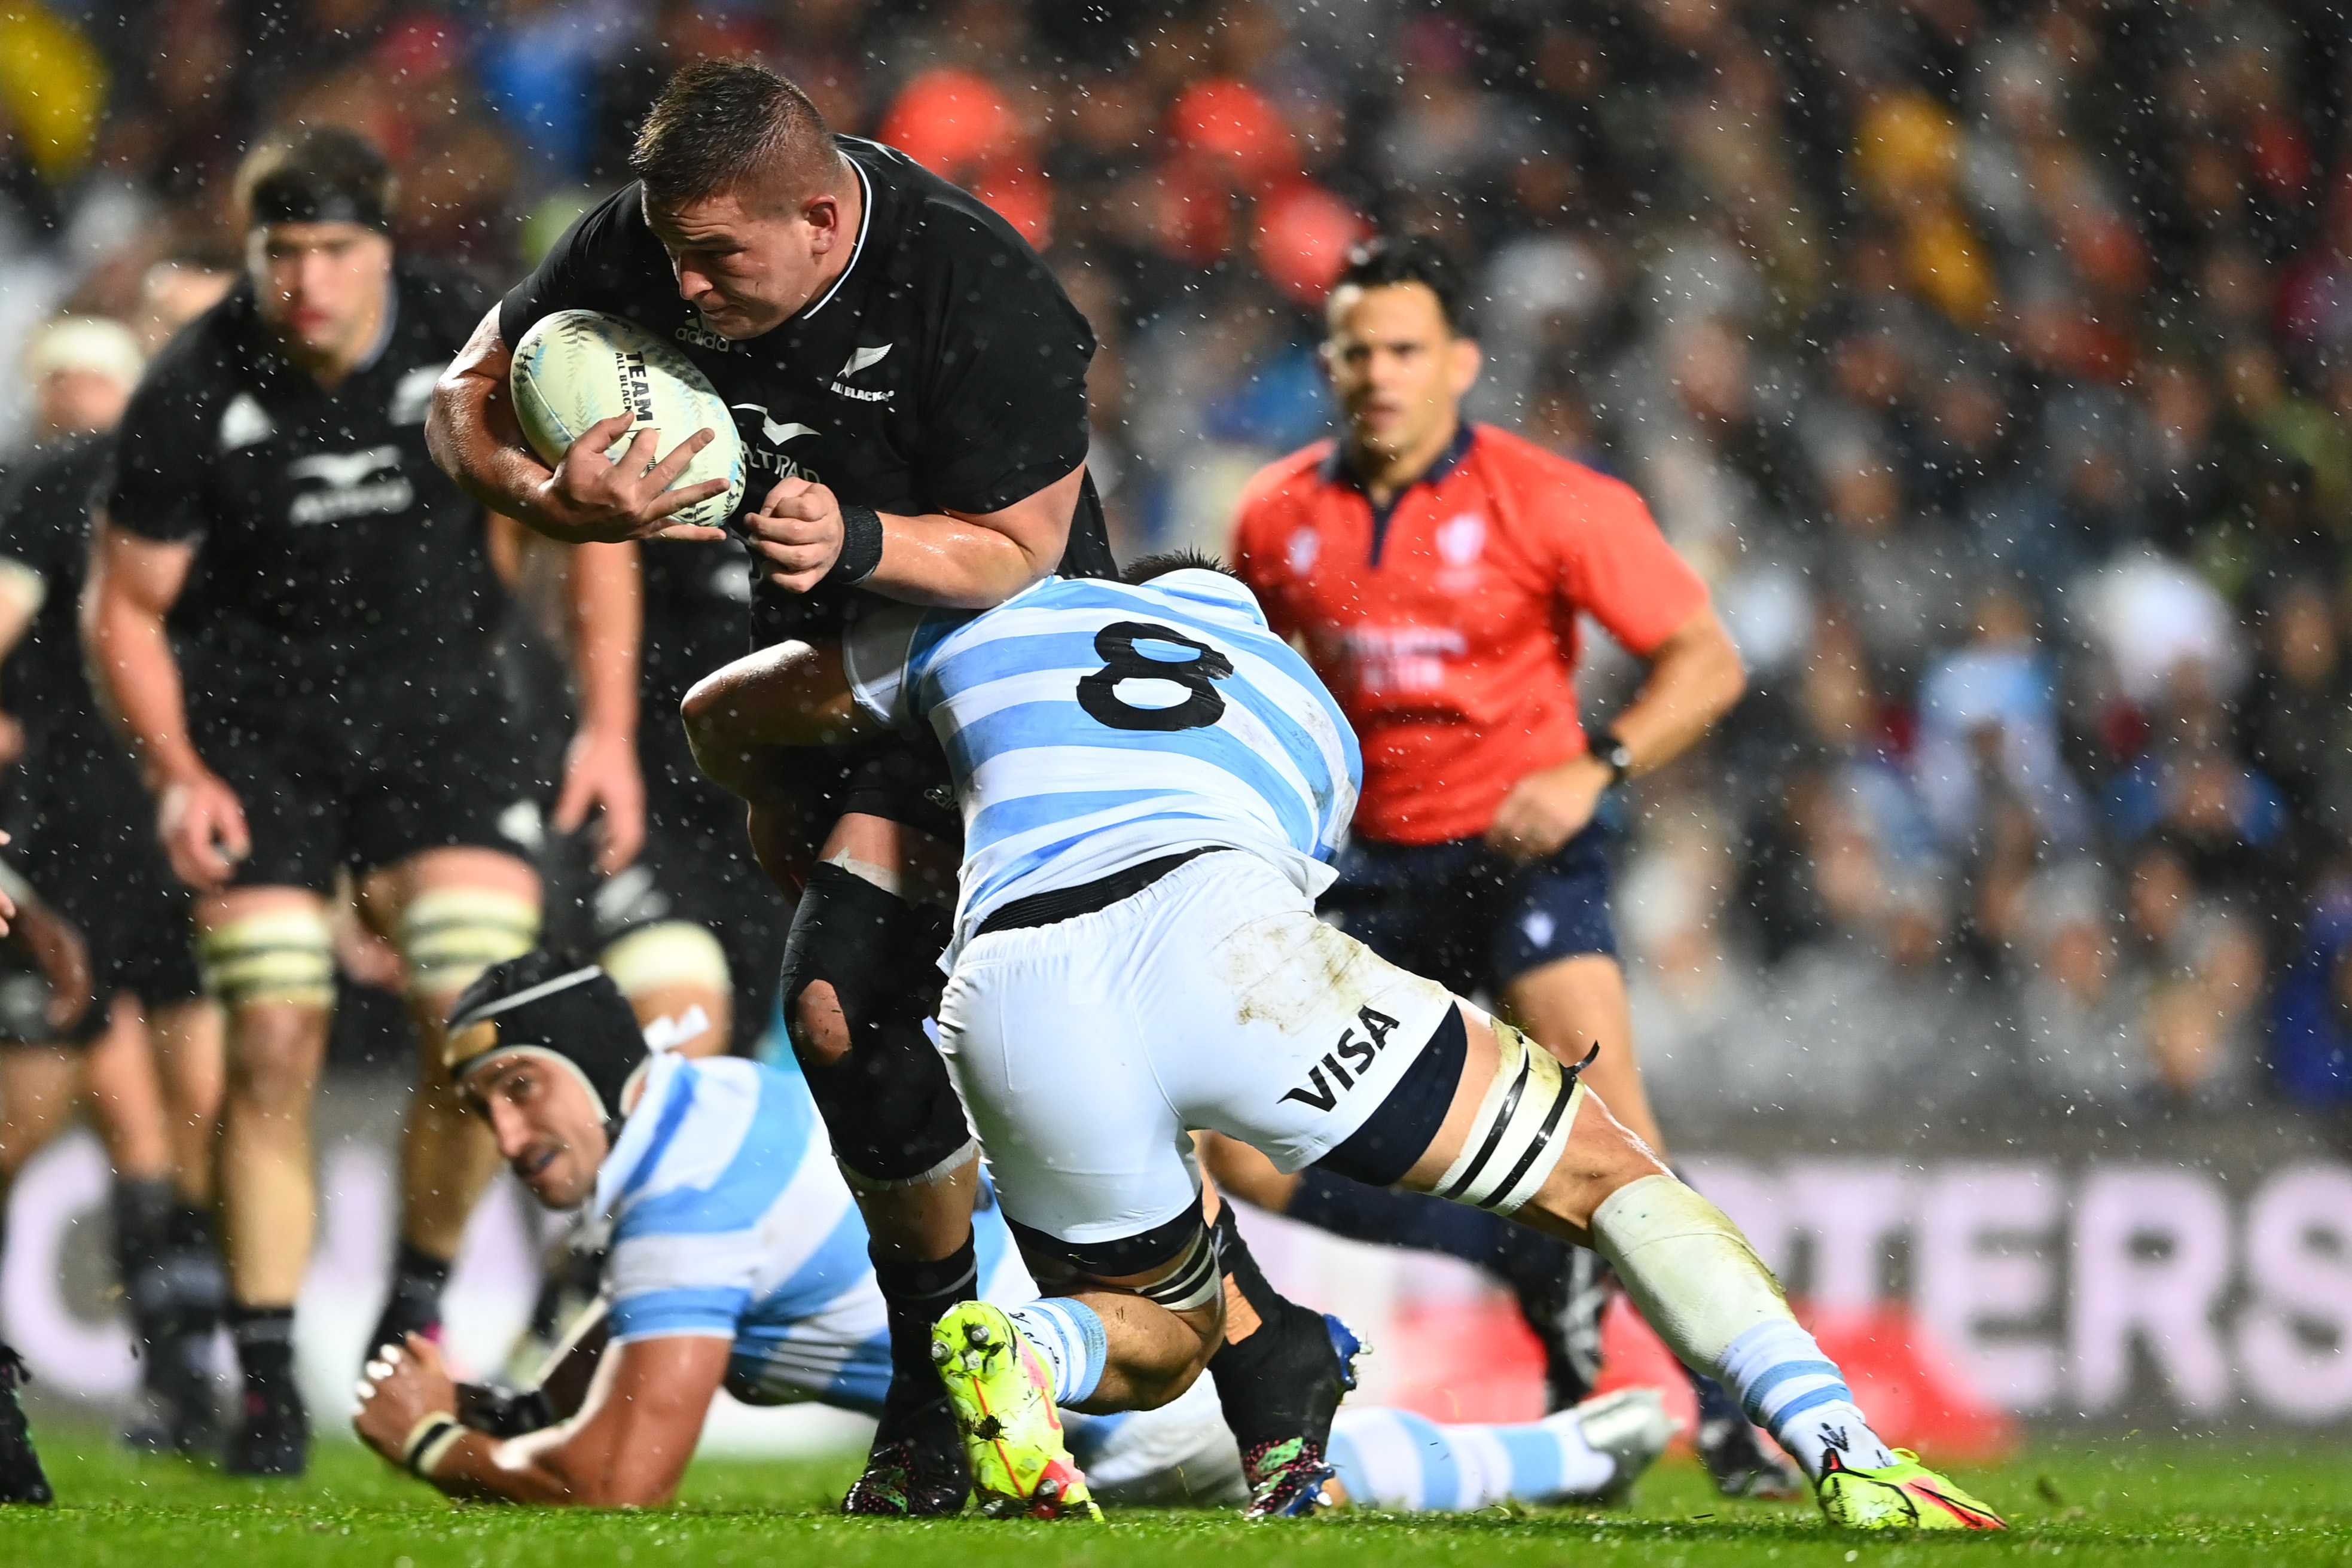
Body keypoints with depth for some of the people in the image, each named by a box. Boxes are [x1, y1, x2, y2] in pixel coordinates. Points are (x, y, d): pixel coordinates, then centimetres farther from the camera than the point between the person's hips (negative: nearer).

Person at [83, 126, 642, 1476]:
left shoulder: (479, 352, -12)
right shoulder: (193, 396, -14)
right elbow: (126, 606, -2)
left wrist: (611, 726, -2)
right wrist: (176, 775, -15)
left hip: (437, 706, 1)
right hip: (259, 727, -1)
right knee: (275, 1048, -11)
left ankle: (415, 1333, 8)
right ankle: (269, 1387, 0)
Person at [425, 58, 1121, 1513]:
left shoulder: (983, 299, -33)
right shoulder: (651, 240, -19)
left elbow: (1021, 551, -23)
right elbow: (471, 396, -7)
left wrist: (859, 540, -42)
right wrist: (560, 500, -29)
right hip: (821, 627, 7)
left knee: (839, 999, -18)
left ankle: (946, 1387, -5)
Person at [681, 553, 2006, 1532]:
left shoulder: (991, 615, 35)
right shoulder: (1310, 714, 38)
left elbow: (723, 715, 44)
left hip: (1007, 1004, 1)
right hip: (1219, 945, -1)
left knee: (1162, 1344, 26)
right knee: (1601, 1172, 14)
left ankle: (1015, 1354, -9)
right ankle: (1847, 1455, -6)